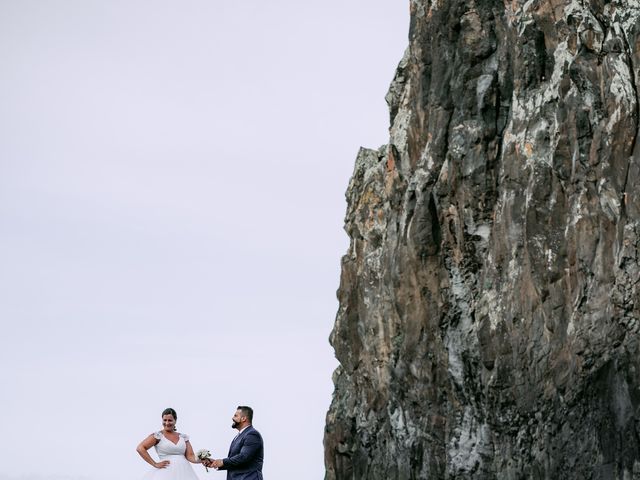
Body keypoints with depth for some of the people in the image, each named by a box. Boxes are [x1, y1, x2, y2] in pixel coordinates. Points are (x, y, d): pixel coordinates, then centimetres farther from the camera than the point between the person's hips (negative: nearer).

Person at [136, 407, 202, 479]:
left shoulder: (183, 437, 14)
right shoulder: (158, 436, 1)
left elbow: (190, 456, 9)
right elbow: (140, 448, -6)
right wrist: (155, 464, -9)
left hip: (184, 472, 4)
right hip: (166, 472, -4)